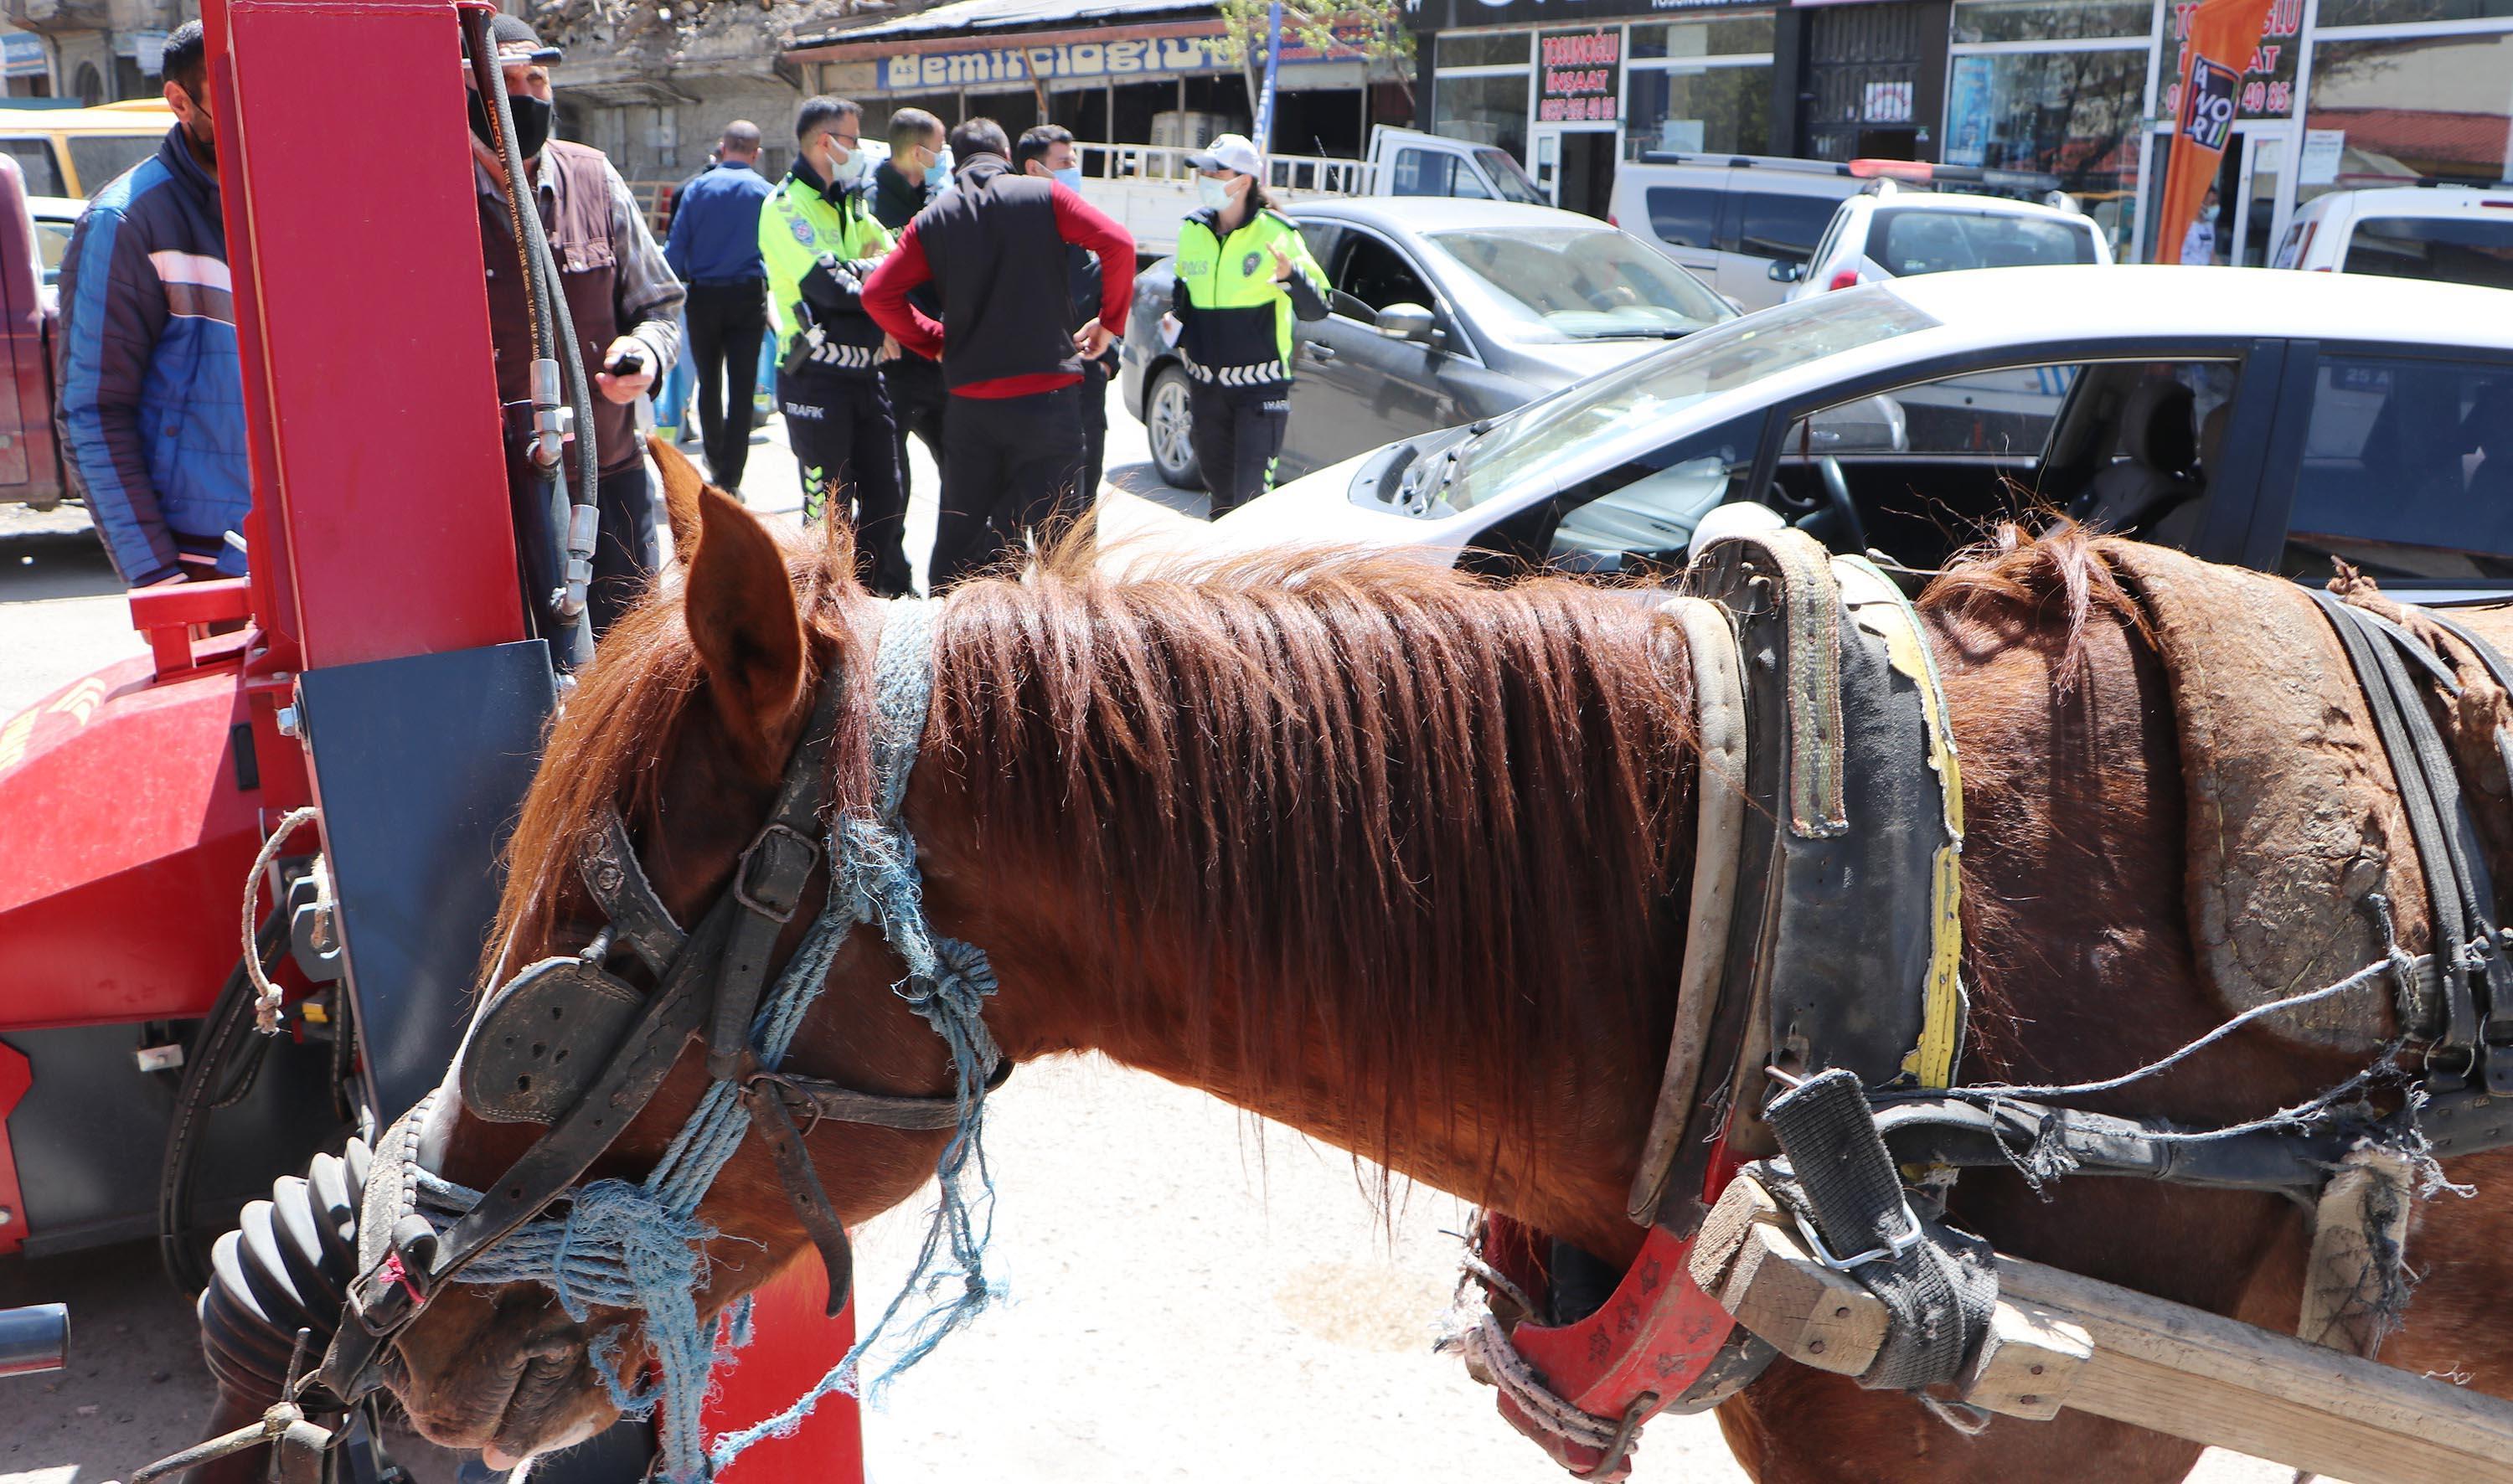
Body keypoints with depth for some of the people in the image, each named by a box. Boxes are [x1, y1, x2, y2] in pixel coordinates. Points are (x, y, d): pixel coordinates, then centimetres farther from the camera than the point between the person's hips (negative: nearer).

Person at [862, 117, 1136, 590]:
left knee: (959, 534, 14)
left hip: (969, 400, 3)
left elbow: (878, 293, 0)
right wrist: (1110, 322, 3)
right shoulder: (1042, 195, 2)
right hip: (1046, 394, -3)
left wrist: (934, 341, 12)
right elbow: (1117, 243, -9)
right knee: (1056, 534, 1)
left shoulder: (932, 219, 9)